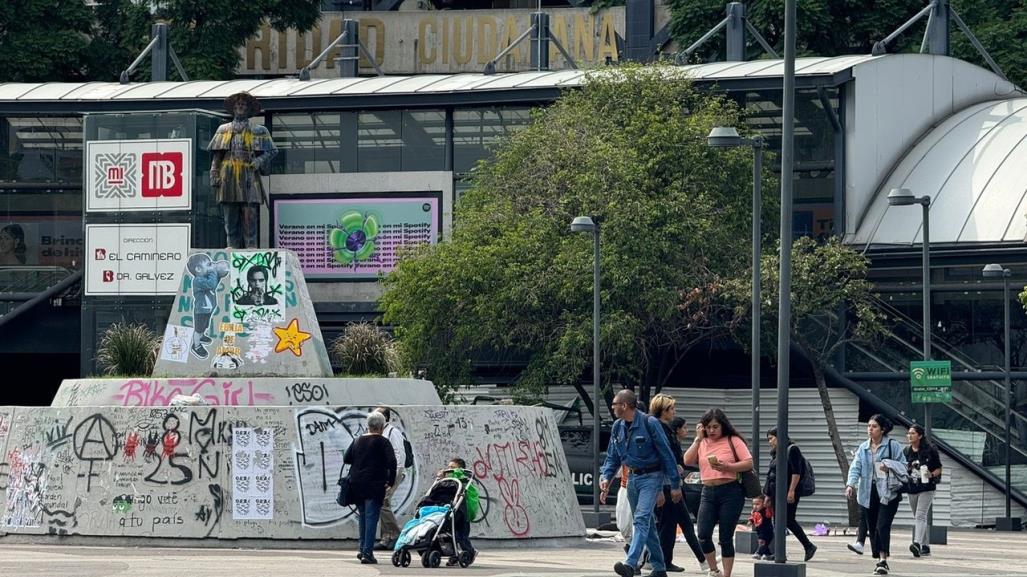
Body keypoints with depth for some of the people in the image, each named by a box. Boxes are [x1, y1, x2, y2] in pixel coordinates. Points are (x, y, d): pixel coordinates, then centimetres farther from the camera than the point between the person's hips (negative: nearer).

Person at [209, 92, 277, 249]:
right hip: (228, 181, 2)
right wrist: (214, 176, 3)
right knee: (230, 221, 0)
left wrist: (260, 160, -7)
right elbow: (216, 156, 13)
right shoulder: (224, 130, 16)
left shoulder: (258, 132, 12)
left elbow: (271, 151, 13)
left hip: (249, 181, -2)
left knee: (250, 219, -8)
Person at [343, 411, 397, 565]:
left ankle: (363, 549, 24)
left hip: (356, 484, 5)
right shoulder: (382, 442, -7)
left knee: (362, 516, 20)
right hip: (375, 485, -5)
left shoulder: (358, 441, 9)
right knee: (371, 517, -4)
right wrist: (390, 481, -8)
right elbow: (392, 462, -17)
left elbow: (346, 458, 12)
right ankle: (367, 553, -9)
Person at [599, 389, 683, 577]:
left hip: (652, 476, -8)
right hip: (634, 477, 8)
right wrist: (606, 477, -4)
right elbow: (612, 457, 14)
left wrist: (675, 485, -11)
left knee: (641, 519, -21)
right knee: (647, 525, 12)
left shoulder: (649, 423, -15)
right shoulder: (618, 427, 6)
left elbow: (666, 454, -12)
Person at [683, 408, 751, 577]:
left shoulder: (733, 441, 0)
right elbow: (688, 461, -2)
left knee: (726, 538, -1)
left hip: (730, 493, -4)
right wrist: (698, 438, -4)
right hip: (708, 492, 4)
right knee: (703, 536, -5)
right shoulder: (702, 443, 11)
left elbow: (749, 463, -6)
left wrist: (727, 466, -19)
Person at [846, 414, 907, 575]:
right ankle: (881, 560, 18)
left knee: (883, 526, -16)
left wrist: (889, 465, -18)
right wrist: (850, 484, -16)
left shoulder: (892, 446, -2)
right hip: (868, 494, 5)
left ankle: (883, 560, -18)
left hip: (887, 493, -5)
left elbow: (903, 466, 1)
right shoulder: (863, 448, 8)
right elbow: (855, 467, 0)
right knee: (872, 528, 8)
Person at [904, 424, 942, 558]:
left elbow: (939, 468, 1)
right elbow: (902, 470, 15)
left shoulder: (930, 450, -5)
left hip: (927, 488, -6)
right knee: (918, 518, 12)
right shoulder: (906, 452, 9)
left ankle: (917, 543, -32)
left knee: (920, 515, -20)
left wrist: (932, 474, -18)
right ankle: (925, 546, 22)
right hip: (912, 489, 6)